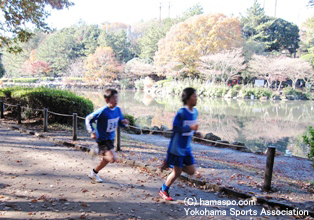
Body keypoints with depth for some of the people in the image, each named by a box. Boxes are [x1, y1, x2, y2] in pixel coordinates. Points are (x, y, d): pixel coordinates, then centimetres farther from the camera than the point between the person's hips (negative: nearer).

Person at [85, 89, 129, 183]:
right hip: (102, 139, -7)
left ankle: (94, 173, 43)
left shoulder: (118, 110, -4)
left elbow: (120, 122, 9)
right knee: (113, 158, -20)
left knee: (107, 159, 20)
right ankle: (98, 151, 8)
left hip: (111, 138, 7)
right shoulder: (102, 111, -24)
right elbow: (88, 119, -12)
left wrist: (124, 122, -14)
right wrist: (92, 132, -18)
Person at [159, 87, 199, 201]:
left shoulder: (195, 112, 5)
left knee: (191, 171, 7)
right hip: (177, 147, -8)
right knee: (177, 172, 2)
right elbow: (175, 128, -19)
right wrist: (190, 128, -26)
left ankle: (169, 164, 21)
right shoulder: (181, 112, -19)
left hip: (187, 147, 8)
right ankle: (163, 190, 24)